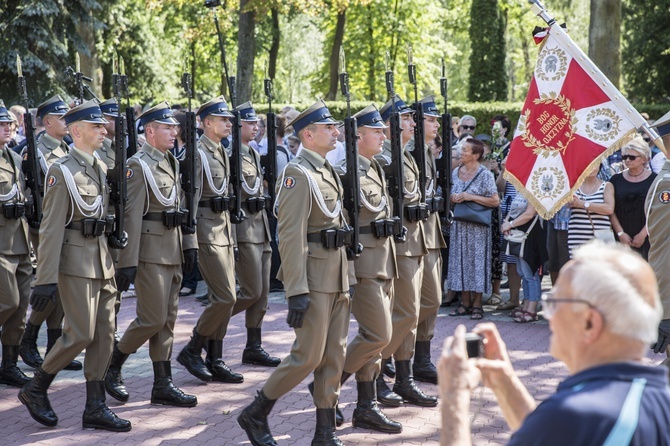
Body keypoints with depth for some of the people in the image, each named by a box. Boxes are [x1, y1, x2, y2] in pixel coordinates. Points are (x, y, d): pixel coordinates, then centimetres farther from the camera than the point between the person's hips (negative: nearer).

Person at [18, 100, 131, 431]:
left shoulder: (100, 168, 12)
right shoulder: (61, 171, -11)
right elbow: (51, 227, -15)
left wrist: (112, 260, 18)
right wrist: (46, 279, -19)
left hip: (101, 260, 8)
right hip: (76, 259, -8)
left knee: (104, 333, 5)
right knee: (81, 334, -8)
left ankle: (95, 408, 9)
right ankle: (35, 390, 11)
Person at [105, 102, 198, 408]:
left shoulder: (171, 162, 14)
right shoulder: (138, 165, -12)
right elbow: (131, 215, -17)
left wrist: (190, 244, 12)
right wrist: (127, 262, -20)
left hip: (172, 250, 8)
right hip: (151, 250, -8)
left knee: (168, 319, 8)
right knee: (153, 319, -7)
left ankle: (163, 385, 12)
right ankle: (112, 367, 11)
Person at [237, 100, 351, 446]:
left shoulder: (327, 171, 15)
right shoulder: (298, 173, -14)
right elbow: (290, 236, -20)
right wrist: (297, 292, -24)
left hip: (336, 274, 9)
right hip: (314, 276, -9)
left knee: (334, 355, 8)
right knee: (308, 355, -7)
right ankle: (255, 414, 9)